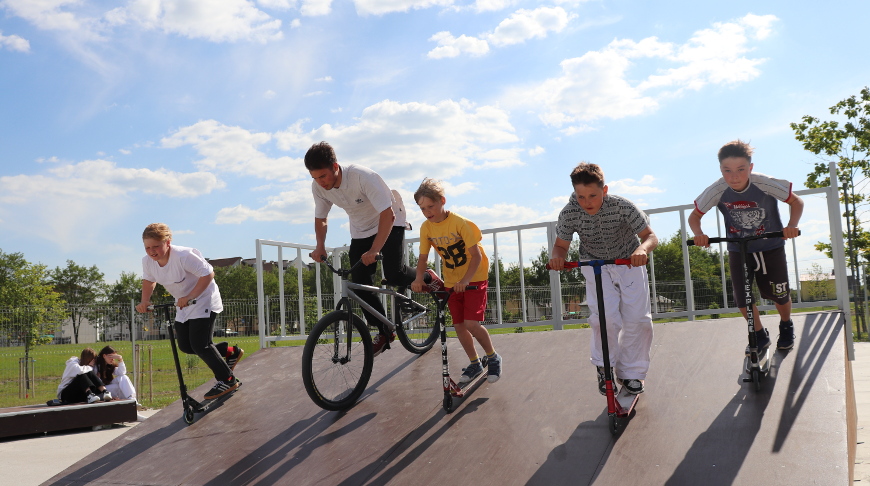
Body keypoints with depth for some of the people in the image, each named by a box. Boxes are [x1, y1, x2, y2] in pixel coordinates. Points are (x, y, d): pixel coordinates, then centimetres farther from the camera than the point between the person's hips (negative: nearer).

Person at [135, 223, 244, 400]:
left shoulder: (183, 256, -29)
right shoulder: (147, 261, -8)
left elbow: (208, 274, -27)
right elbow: (148, 280, 11)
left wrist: (189, 296, -33)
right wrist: (145, 300, -5)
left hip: (203, 300, -8)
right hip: (184, 306, 8)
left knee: (199, 344, -14)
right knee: (185, 346, 6)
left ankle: (227, 380, 1)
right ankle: (230, 352, 24)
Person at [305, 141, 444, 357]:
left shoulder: (363, 176, -35)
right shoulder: (318, 186, -18)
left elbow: (387, 214, -36)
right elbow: (320, 219, -1)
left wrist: (375, 249, -44)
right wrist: (320, 246, -18)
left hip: (388, 222, -5)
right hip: (360, 230, 5)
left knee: (394, 275, -20)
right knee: (359, 283, -4)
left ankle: (429, 279, 12)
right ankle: (385, 332, 10)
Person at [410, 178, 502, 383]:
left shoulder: (460, 223, -22)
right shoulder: (426, 227, -7)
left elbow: (476, 255, -21)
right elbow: (423, 257, -1)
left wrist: (465, 280, -33)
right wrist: (419, 278, -20)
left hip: (474, 278, -5)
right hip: (451, 282, 5)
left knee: (471, 323, -16)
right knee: (459, 326, 6)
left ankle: (493, 357, 8)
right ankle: (475, 364, 26)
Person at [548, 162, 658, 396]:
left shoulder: (622, 206, -28)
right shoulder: (569, 213, -24)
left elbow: (650, 235, -23)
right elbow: (561, 244, -10)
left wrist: (642, 249, -46)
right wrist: (557, 256, -35)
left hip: (629, 261, 0)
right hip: (595, 264, 0)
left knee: (637, 319, -6)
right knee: (605, 318, -18)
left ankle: (630, 373, 14)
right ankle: (604, 367, 7)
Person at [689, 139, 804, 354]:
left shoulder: (766, 184, -28)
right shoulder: (716, 191, -24)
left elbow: (796, 202, -12)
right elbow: (694, 216, -9)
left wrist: (792, 225, -29)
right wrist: (699, 234, -29)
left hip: (770, 246, -1)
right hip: (738, 249, 1)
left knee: (780, 294, 8)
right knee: (743, 299, -5)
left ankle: (786, 327, 41)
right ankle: (760, 336, 23)